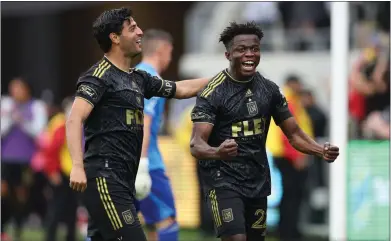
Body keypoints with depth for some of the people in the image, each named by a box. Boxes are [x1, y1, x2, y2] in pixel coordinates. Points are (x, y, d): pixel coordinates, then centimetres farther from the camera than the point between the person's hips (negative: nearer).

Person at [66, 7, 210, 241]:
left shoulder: (139, 79, 18)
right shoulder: (100, 75, -8)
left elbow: (181, 89, 29)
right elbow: (75, 119, -18)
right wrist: (77, 166, -30)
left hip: (123, 180, 9)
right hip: (104, 177, -9)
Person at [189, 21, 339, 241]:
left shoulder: (270, 90, 3)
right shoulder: (213, 93, -14)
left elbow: (293, 133, 7)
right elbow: (196, 144, -23)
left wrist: (322, 151, -14)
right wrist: (217, 153, -46)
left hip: (258, 181, 6)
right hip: (223, 179, -6)